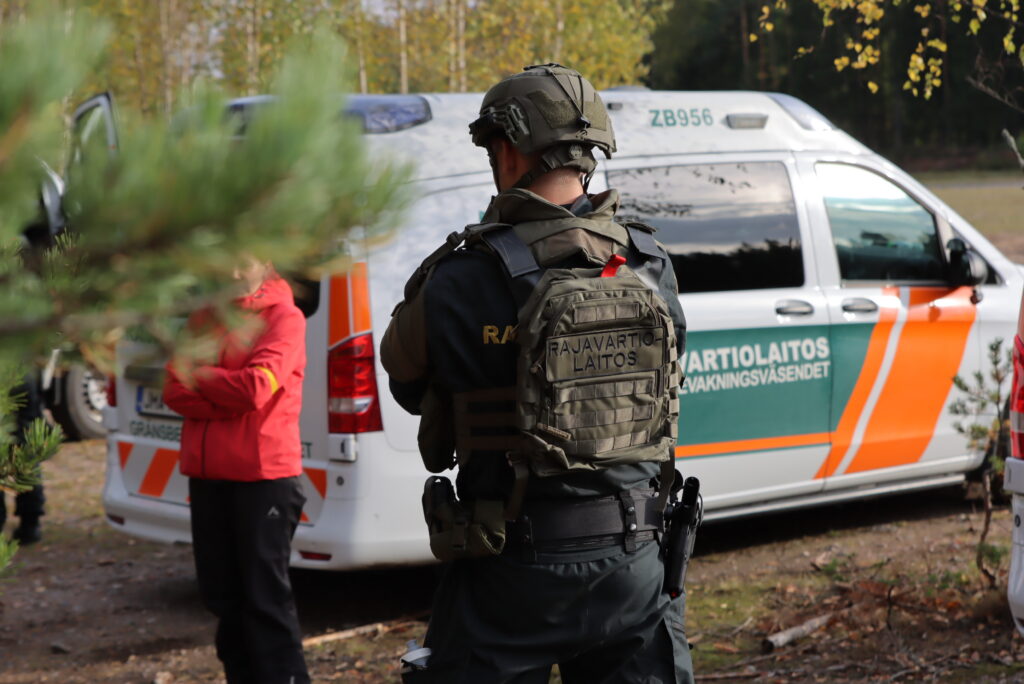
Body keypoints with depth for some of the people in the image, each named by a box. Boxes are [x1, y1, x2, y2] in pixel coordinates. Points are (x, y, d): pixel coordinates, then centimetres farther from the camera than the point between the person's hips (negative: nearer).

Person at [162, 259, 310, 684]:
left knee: (266, 596, -4)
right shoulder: (203, 317, 13)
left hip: (264, 476, -6)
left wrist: (197, 375, -4)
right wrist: (229, 395, -13)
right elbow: (175, 391, 4)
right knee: (222, 593, 10)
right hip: (207, 475, 6)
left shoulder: (282, 316, -4)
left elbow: (258, 386, -17)